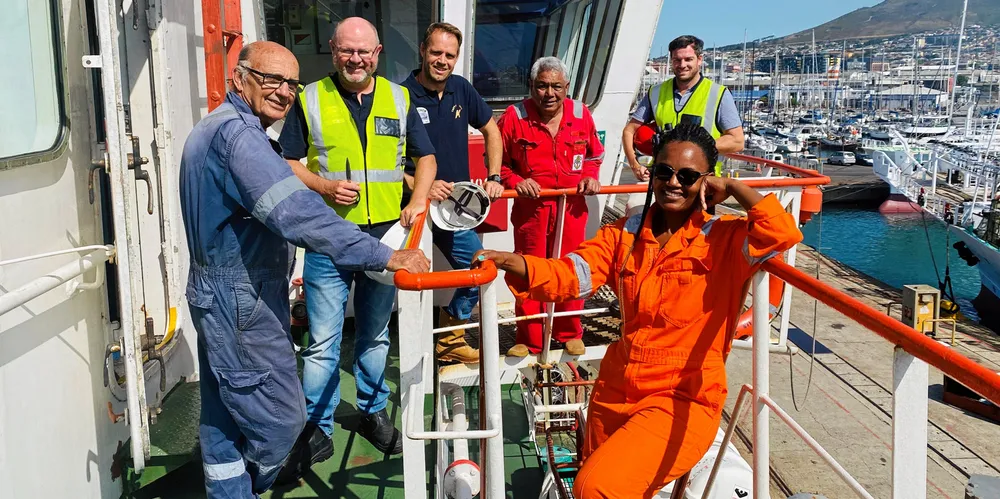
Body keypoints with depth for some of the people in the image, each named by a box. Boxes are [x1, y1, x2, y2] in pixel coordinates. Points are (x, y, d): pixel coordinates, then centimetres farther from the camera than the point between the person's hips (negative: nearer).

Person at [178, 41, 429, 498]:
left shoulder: (212, 127, 15)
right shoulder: (237, 133, -21)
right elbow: (295, 211, -33)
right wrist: (385, 256, -34)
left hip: (218, 295, 11)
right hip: (242, 303, -11)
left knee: (225, 418, 17)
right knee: (280, 419, 1)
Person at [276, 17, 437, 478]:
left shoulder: (398, 99, 7)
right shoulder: (310, 100, 0)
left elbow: (425, 157, 11)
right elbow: (286, 162, 2)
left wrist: (418, 201, -6)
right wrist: (325, 185, -16)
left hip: (385, 236, 2)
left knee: (375, 335, 16)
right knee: (322, 341, 1)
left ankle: (373, 412, 34)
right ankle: (316, 432, 15)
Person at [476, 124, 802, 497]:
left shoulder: (723, 239, -7)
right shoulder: (626, 233, 5)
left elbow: (784, 232, -25)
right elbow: (571, 275, -7)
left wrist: (732, 187, -12)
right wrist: (509, 261, -24)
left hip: (684, 400, -5)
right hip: (616, 392, 6)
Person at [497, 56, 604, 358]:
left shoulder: (581, 115, 2)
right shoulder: (515, 117, -7)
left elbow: (594, 154, 17)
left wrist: (590, 176, -1)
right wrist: (515, 181, -14)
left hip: (572, 207, 2)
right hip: (530, 207, -2)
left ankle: (570, 334, 29)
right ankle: (528, 341, 21)